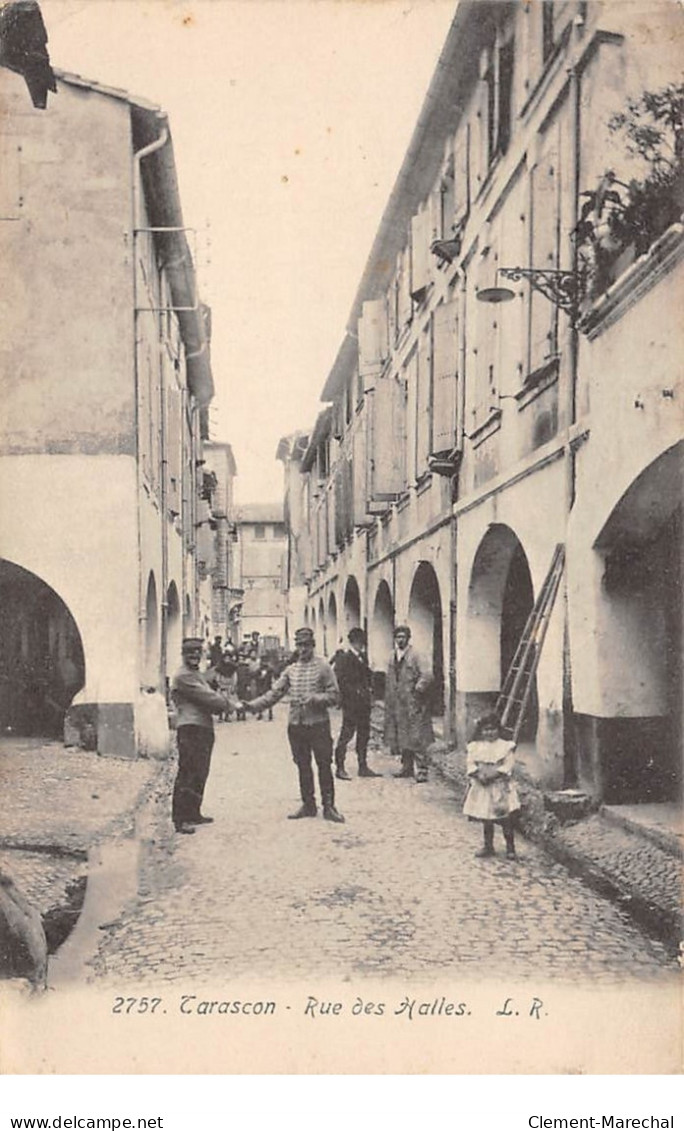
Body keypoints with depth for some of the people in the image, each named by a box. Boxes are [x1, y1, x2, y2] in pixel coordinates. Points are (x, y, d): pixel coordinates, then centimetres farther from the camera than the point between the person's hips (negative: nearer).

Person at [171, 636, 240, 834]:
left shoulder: (199, 675, 24)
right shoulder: (183, 676, -8)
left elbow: (209, 698, 17)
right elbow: (206, 697, -15)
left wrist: (224, 701, -4)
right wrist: (229, 704, -8)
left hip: (205, 729, 10)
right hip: (190, 729, -10)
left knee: (200, 774, 14)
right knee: (187, 773, -10)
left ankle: (193, 813, 23)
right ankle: (180, 819, -8)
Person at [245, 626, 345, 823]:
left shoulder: (323, 667, -2)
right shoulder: (291, 670, 9)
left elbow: (333, 696, -4)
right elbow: (274, 693, 4)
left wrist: (315, 698, -21)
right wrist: (253, 705, -8)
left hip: (318, 723, -4)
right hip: (295, 724, 4)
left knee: (324, 765, -1)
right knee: (302, 766, 11)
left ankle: (328, 806, 7)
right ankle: (308, 804, 22)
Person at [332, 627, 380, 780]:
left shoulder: (362, 657, 15)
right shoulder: (344, 657, -9)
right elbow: (341, 681, -16)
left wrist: (369, 691, 6)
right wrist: (355, 692, -17)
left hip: (364, 702, 8)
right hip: (351, 702, -8)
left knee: (364, 734, 10)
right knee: (347, 733, -5)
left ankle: (363, 766, 17)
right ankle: (339, 767, 2)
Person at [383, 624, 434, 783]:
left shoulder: (415, 656, -10)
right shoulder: (393, 657, 11)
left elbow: (427, 675, -18)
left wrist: (417, 690, -15)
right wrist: (389, 703, 12)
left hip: (413, 704, -7)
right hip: (398, 705, 7)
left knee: (416, 738, -7)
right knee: (401, 738, 12)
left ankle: (421, 770, -3)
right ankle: (407, 767, 23)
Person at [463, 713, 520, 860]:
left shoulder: (505, 746, -1)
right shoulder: (475, 747, 6)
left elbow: (508, 765, -8)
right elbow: (470, 764, 1)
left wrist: (494, 774, -20)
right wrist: (479, 775, -17)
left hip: (501, 787, -3)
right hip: (481, 787, 3)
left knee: (506, 818, -3)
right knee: (486, 819, 11)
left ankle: (510, 848, 6)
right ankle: (488, 846, 23)